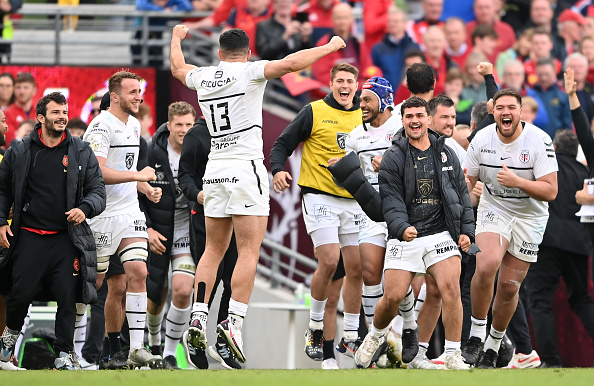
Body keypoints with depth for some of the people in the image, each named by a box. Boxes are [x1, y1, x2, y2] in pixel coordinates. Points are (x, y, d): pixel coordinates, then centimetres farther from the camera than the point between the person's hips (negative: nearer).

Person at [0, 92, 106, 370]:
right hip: (30, 237, 0)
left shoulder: (82, 153, 7)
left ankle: (64, 353, 5)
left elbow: (98, 190, 8)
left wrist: (85, 208, -12)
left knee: (68, 297, -5)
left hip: (66, 239, 0)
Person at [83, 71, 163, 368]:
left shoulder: (134, 125, 15)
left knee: (138, 272, -8)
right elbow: (98, 172, -25)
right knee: (92, 282, 0)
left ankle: (136, 348, -11)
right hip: (102, 213, -7)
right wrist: (138, 175, -24)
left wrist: (146, 189, 13)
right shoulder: (102, 126, -13)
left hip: (129, 211, 7)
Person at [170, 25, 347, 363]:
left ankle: (198, 317, 4)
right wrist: (331, 47, -4)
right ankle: (234, 321, -17)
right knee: (249, 251, -7)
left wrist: (177, 38, 52)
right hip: (246, 167, -6)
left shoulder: (202, 77, 11)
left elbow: (178, 68, 33)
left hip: (215, 169, 6)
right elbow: (291, 63, -17)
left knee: (214, 249, 12)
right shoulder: (249, 72, -5)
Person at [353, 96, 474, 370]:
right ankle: (375, 337, 25)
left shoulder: (446, 154, 11)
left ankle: (453, 356, -11)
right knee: (393, 296, -7)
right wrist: (402, 227, -22)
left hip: (442, 233, 2)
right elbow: (390, 200, -5)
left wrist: (466, 230, 6)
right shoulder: (393, 158, 1)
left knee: (451, 288, -18)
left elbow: (461, 194, 16)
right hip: (405, 237, -2)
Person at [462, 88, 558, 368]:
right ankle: (476, 334, -10)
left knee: (509, 286, 3)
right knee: (486, 266, -26)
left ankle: (494, 345, 26)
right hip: (493, 210, 1)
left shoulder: (539, 141, -17)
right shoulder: (482, 139, -8)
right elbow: (467, 180, 7)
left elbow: (550, 191, -19)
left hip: (529, 217, -1)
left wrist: (517, 181, -32)